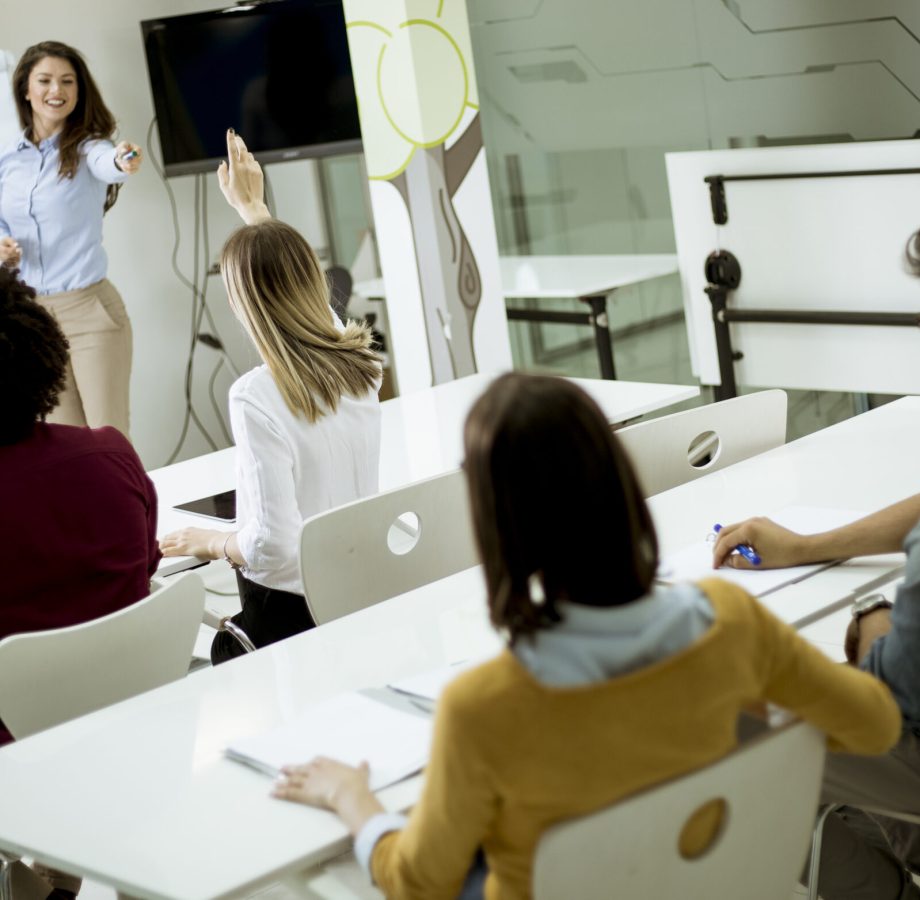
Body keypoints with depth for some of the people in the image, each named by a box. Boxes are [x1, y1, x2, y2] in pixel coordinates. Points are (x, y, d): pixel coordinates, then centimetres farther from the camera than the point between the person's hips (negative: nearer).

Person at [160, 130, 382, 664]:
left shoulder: (257, 397, -22)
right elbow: (295, 288, 21)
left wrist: (211, 544, -1)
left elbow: (273, 545, -22)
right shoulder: (359, 364, -2)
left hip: (289, 610, -7)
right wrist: (253, 206, 33)